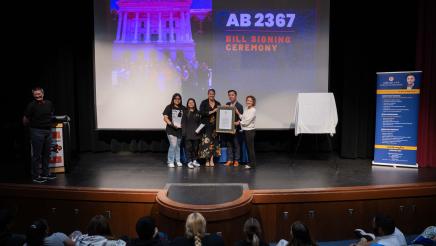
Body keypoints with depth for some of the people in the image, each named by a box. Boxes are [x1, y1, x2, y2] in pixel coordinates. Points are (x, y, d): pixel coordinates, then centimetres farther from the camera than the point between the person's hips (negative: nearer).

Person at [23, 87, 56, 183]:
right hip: (37, 132, -5)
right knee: (37, 155, -1)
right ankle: (36, 176, 7)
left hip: (48, 131, 6)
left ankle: (45, 173, 23)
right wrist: (30, 125, 10)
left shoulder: (49, 103, 5)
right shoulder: (32, 105, -10)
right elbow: (25, 120, -4)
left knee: (46, 154, 12)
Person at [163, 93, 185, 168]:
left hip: (180, 130, 4)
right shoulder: (169, 107, -2)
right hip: (171, 130, -4)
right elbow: (165, 118, -6)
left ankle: (178, 161, 25)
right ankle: (170, 162, -1)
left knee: (178, 146, 14)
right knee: (173, 145, -13)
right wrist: (171, 124, -18)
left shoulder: (183, 108, 8)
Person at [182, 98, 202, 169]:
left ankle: (194, 161, 21)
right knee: (188, 147, -2)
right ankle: (189, 162, 4)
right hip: (188, 134, -3)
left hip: (195, 133, 4)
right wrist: (183, 133, -10)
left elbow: (199, 123, 13)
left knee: (195, 147, 9)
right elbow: (183, 123, -3)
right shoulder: (185, 113, 1)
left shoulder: (197, 113, 11)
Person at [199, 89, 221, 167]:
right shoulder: (204, 103, 4)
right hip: (206, 125, -3)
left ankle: (211, 160, 3)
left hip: (215, 125, 3)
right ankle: (207, 160, 1)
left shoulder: (218, 104, 13)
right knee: (207, 142, -7)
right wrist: (211, 112, -15)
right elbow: (201, 112, -10)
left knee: (213, 142, -1)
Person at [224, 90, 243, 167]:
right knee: (229, 144, 9)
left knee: (236, 144, 4)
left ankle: (236, 160, 12)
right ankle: (230, 160, 17)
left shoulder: (239, 106, -6)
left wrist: (236, 124, -21)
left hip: (235, 128, -5)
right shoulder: (227, 104, 10)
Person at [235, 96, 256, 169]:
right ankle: (250, 162, 19)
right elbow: (243, 118, 11)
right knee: (248, 146, 11)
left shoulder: (253, 110, -12)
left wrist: (239, 123, -4)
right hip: (246, 130, 8)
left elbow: (247, 121, -15)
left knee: (250, 147, -4)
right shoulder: (246, 109, 13)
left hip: (250, 130, -8)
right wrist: (238, 113, 2)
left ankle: (252, 163, 4)